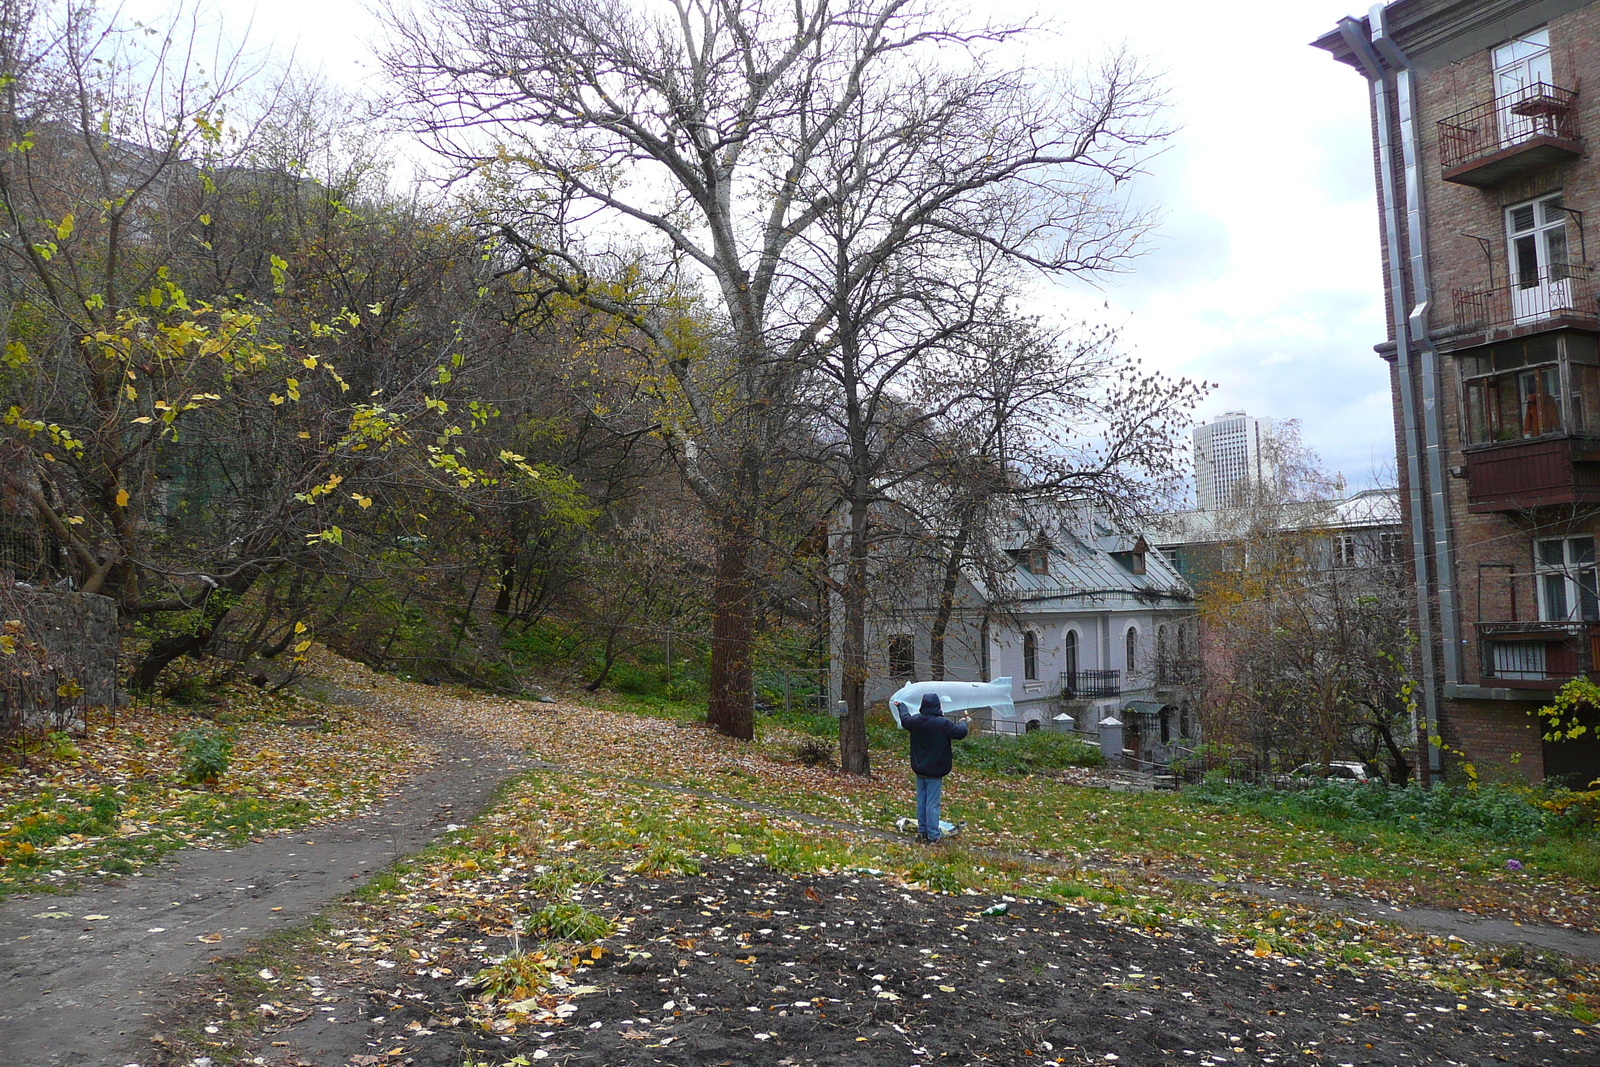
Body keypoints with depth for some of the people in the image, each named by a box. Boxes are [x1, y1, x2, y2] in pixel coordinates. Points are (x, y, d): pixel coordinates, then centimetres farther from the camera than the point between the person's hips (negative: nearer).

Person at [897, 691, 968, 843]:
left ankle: (922, 831, 21)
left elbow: (904, 719, 21)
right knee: (932, 803, -1)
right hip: (935, 771, -5)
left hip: (919, 769, 5)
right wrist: (962, 724, 12)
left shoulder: (915, 720, -1)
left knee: (921, 801, 14)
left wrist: (901, 706, 41)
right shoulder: (943, 724, -18)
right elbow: (960, 732, -12)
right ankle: (932, 835, 2)